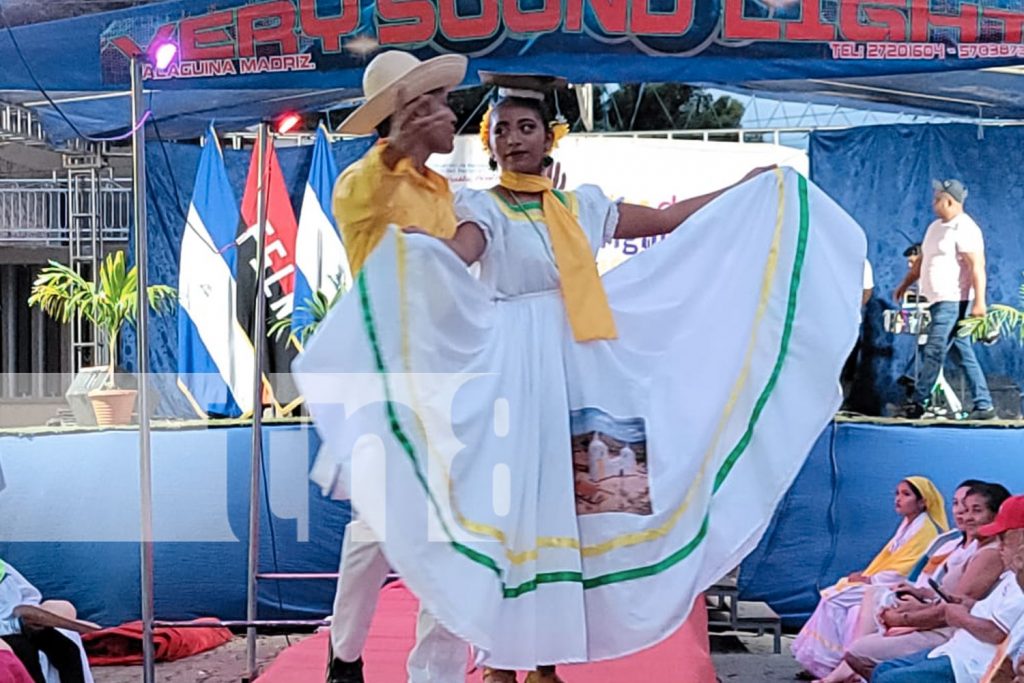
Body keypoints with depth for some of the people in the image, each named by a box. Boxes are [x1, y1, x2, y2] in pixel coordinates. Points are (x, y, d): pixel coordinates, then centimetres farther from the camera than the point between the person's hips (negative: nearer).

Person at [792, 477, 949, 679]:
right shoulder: (908, 525, 16)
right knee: (832, 595, -5)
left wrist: (870, 580, -14)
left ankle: (827, 663, -13)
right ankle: (821, 661, -9)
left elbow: (904, 571, -18)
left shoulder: (925, 530, -13)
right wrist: (866, 573, 2)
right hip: (885, 584, 9)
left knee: (836, 599, -18)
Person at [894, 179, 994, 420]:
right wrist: (905, 284, 25)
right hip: (939, 302, 9)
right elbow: (922, 260, 25)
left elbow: (977, 266, -19)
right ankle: (983, 405, 14)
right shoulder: (936, 227, 16)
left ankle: (917, 404, -2)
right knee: (963, 355, 9)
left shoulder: (964, 228, -13)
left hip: (953, 302, -9)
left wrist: (979, 302, -25)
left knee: (934, 353, -7)